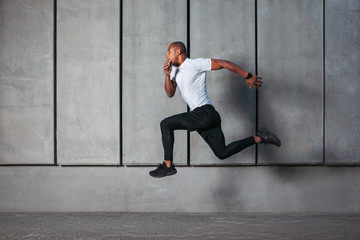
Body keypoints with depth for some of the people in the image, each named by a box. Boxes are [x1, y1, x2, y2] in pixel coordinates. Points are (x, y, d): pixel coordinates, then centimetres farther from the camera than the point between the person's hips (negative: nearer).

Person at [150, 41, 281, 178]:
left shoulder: (195, 64, -8)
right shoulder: (175, 69, 18)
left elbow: (223, 63, -8)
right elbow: (170, 94, 14)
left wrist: (248, 76, -8)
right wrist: (167, 75, -4)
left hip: (204, 114, -10)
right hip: (204, 118, 10)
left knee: (165, 124, -9)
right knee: (222, 153, 10)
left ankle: (168, 166, -4)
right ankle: (259, 138, 14)